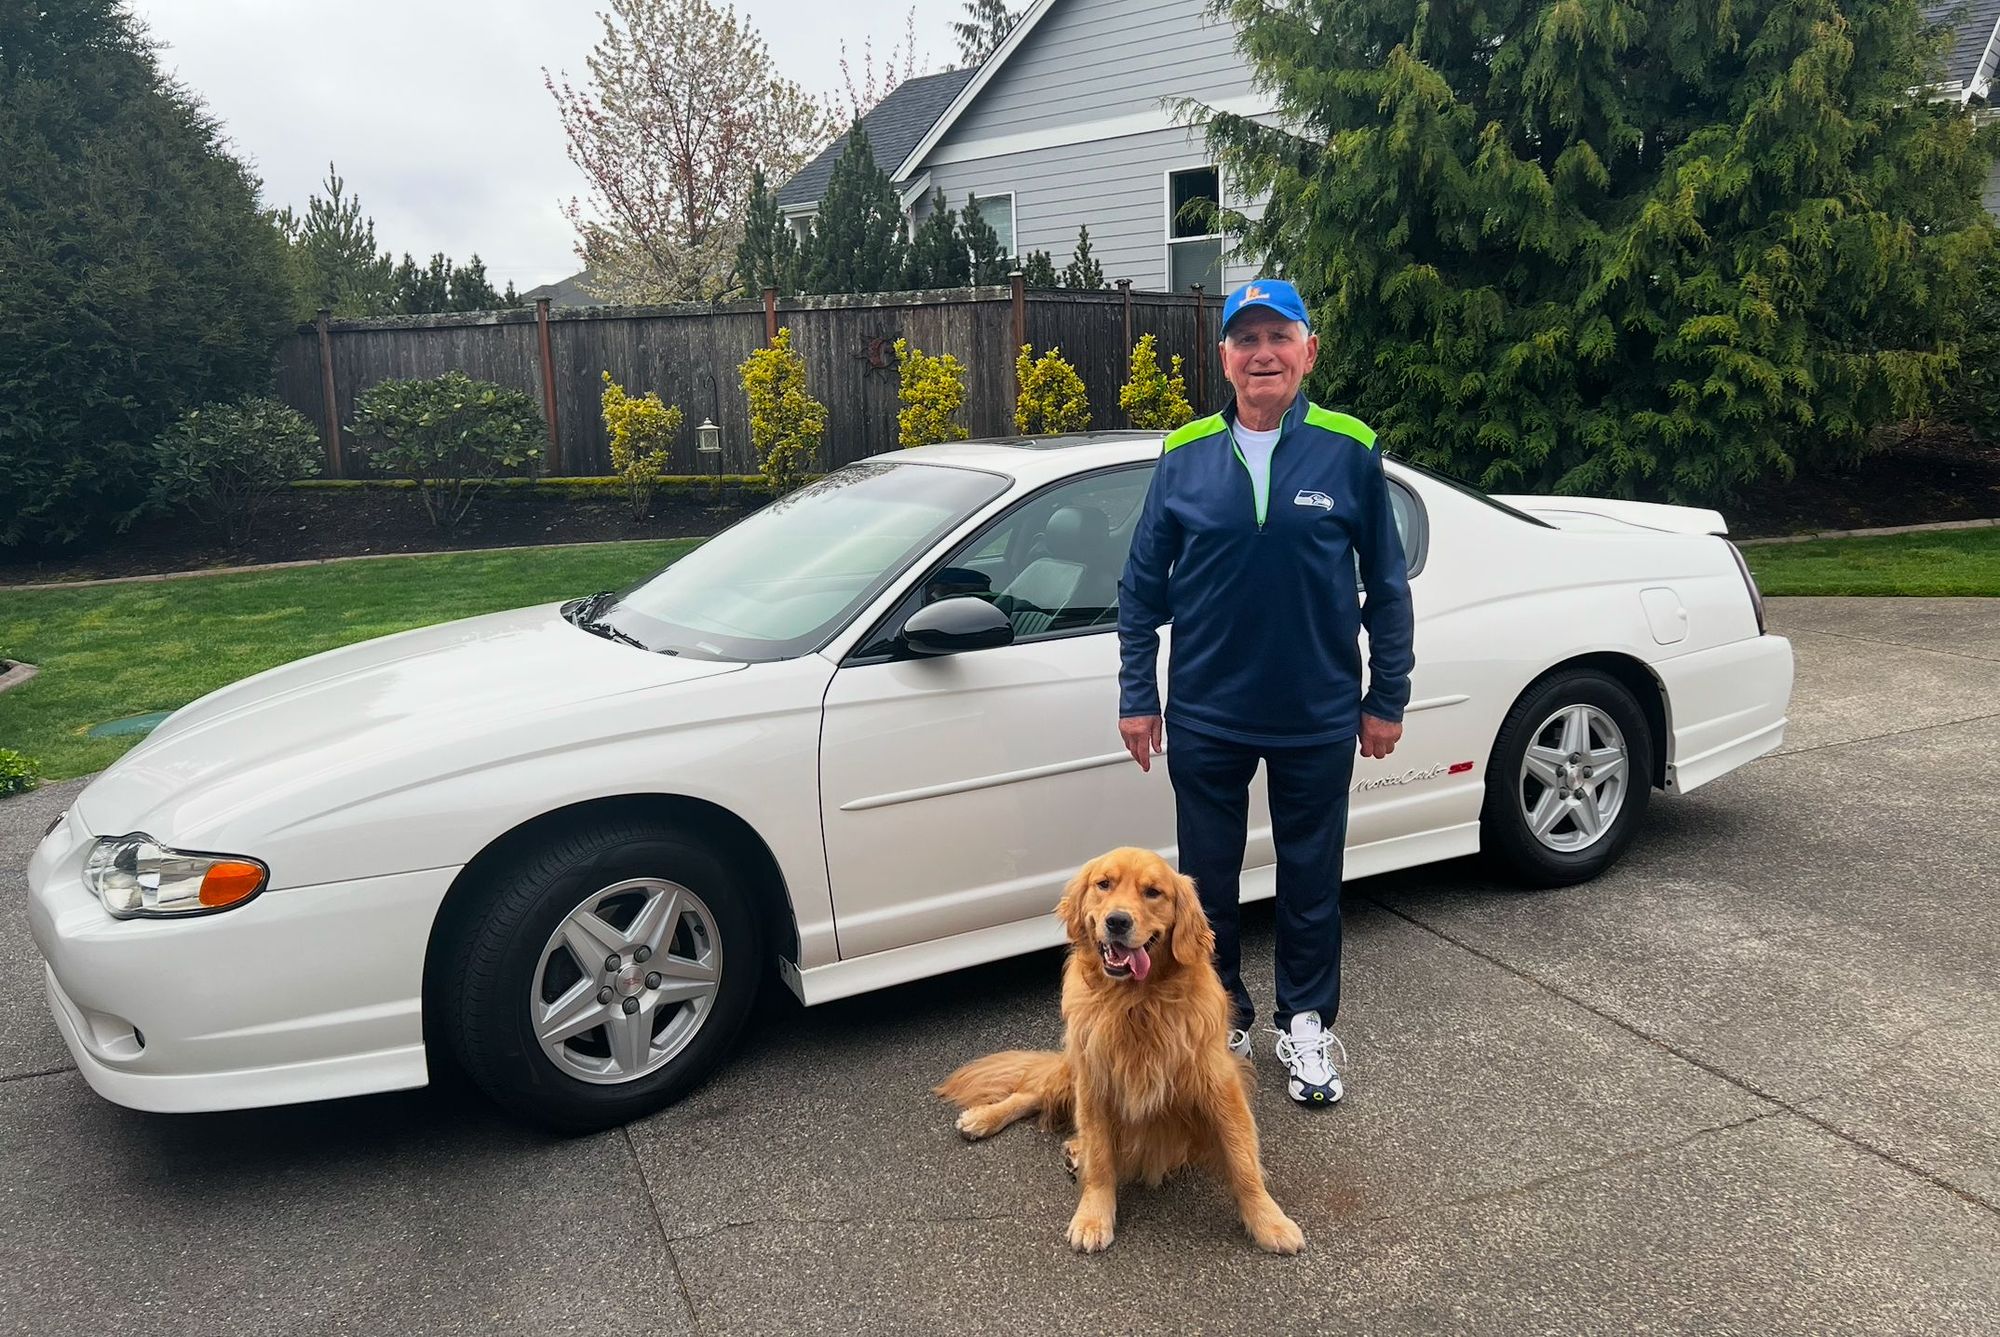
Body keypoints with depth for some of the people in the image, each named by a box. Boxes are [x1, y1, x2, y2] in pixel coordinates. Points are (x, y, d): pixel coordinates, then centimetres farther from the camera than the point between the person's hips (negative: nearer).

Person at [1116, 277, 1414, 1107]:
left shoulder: (1349, 452, -4)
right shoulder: (1185, 457, -1)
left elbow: (1386, 585, 2)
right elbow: (1141, 586, 4)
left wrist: (1387, 698, 2)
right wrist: (1137, 696, 1)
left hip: (1318, 719, -1)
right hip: (1206, 717, 1)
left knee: (1311, 880, 13)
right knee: (1207, 879, 13)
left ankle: (1305, 1025, 33)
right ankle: (1221, 1018, 34)